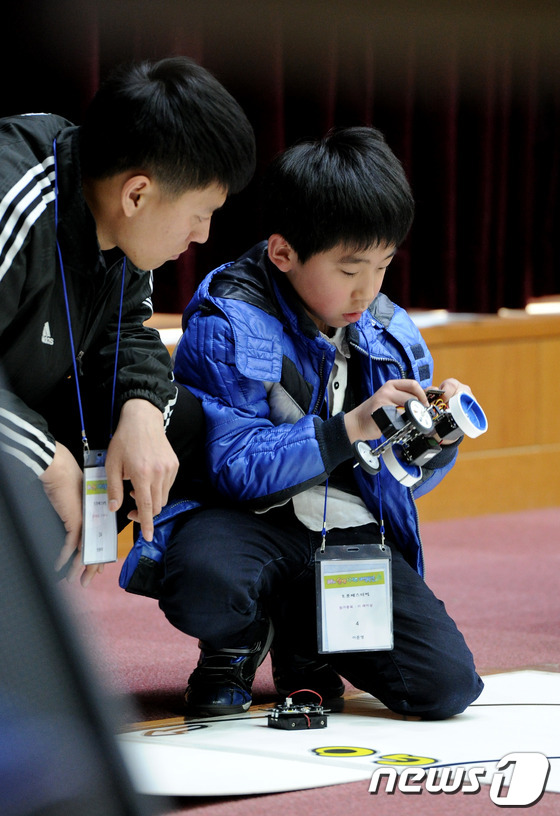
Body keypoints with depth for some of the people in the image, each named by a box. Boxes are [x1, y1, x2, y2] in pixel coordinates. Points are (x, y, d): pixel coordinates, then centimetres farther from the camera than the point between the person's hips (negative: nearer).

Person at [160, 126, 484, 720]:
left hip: (353, 534, 4)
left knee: (447, 684, -15)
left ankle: (306, 641, 17)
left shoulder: (391, 335, 5)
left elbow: (400, 482, 13)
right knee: (204, 585, -41)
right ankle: (237, 645, 1)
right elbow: (234, 464, -18)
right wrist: (348, 430, -26)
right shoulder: (226, 325, -12)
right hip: (251, 520, -4)